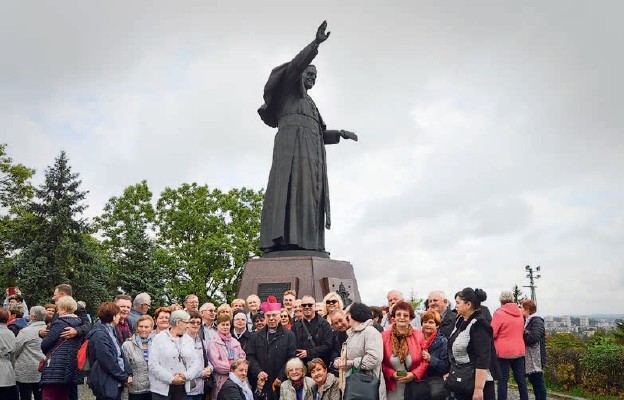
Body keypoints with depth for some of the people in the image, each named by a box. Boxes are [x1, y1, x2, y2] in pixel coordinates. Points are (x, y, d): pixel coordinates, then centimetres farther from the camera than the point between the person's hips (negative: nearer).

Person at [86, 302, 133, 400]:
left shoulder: (111, 331, 14)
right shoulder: (99, 335, -16)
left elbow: (121, 354, 13)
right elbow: (108, 362, -19)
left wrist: (129, 374, 1)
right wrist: (124, 377, -11)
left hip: (117, 384, 9)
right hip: (106, 386, -9)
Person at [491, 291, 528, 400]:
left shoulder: (499, 313, -12)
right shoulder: (519, 313, 6)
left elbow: (492, 333, -12)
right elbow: (522, 331, 17)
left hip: (503, 351, -5)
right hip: (519, 350, 5)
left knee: (502, 380, 1)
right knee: (521, 380, 11)